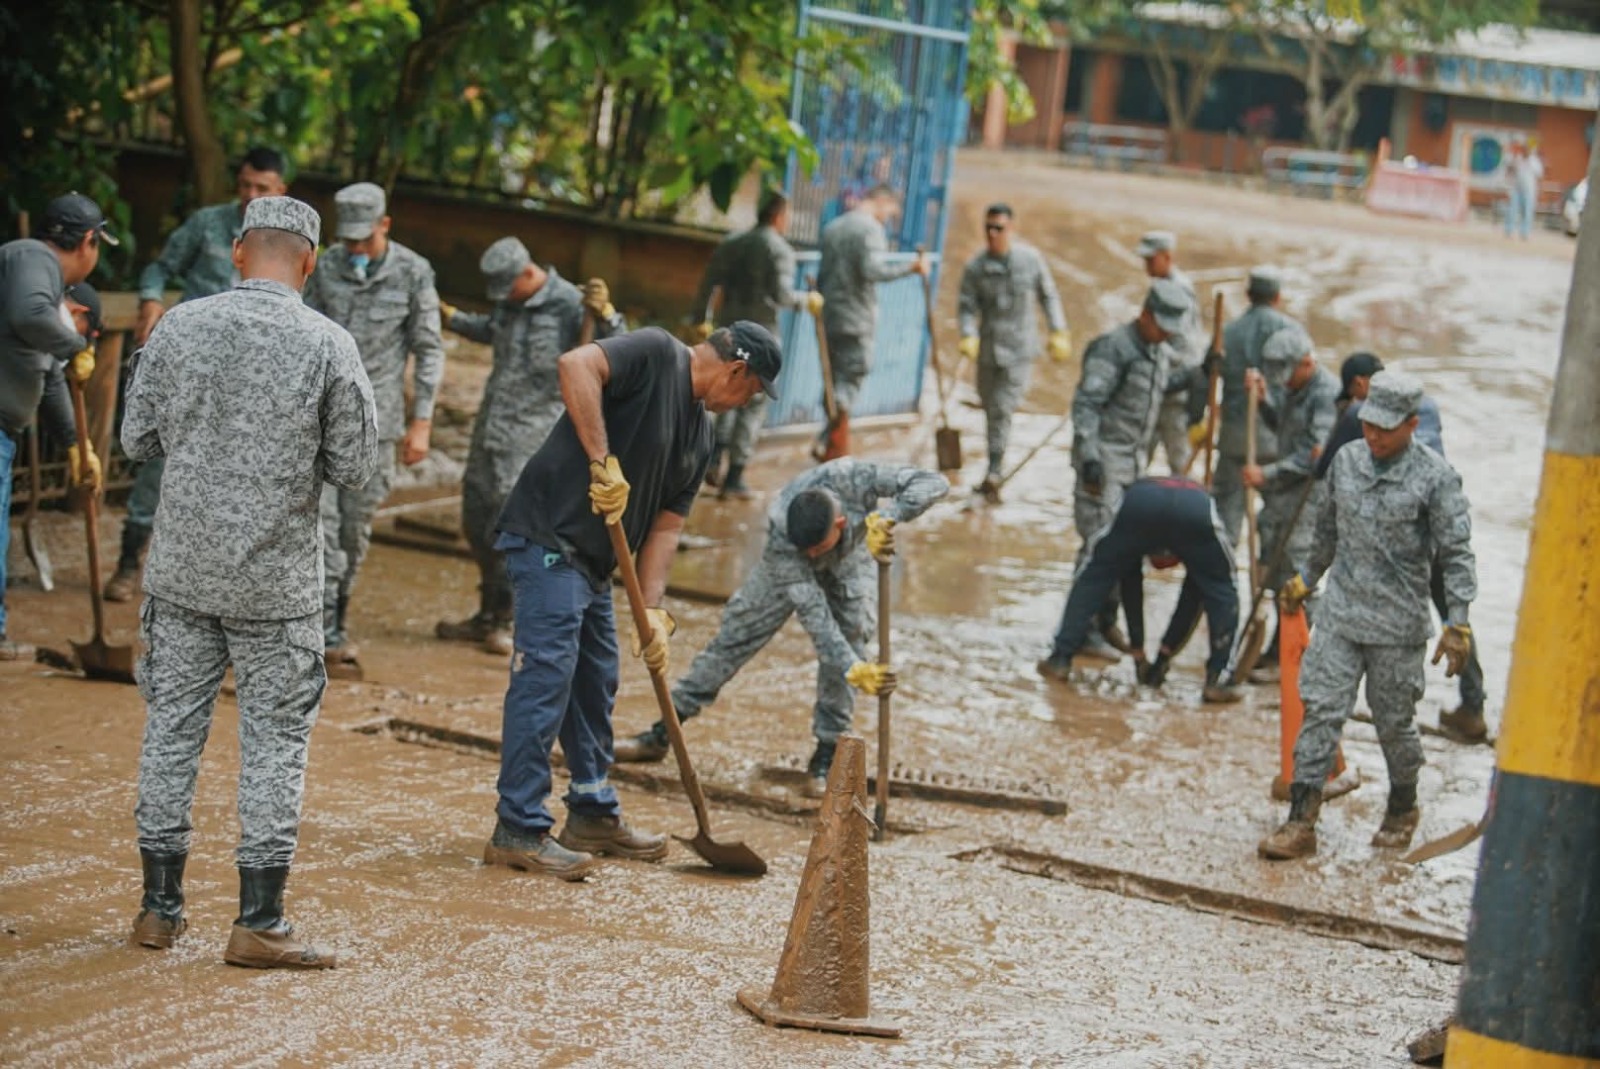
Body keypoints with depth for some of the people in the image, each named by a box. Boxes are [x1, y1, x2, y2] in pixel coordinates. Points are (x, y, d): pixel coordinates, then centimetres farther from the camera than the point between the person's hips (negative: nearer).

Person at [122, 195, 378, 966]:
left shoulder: (179, 326, -3)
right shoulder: (327, 345, -9)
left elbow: (137, 440, 3)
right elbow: (354, 468, -5)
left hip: (182, 568, 3)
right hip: (277, 577, -2)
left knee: (171, 727, 13)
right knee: (275, 738, 5)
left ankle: (159, 906, 20)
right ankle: (259, 923, 5)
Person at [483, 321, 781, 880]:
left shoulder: (700, 435, 16)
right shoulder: (656, 354, -10)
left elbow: (665, 525, 12)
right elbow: (576, 365, -27)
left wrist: (652, 609, -1)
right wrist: (604, 462, -29)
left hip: (593, 561, 10)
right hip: (548, 536, -10)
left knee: (596, 685, 17)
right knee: (545, 677, -12)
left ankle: (593, 816, 28)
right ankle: (518, 830, -10)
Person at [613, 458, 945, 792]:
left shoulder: (853, 479, -44)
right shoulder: (781, 536, -43)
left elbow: (934, 482, -43)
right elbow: (813, 612, -44)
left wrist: (886, 516, -58)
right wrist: (852, 669, -54)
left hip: (850, 565, 1)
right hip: (787, 572, -1)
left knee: (850, 636, -18)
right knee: (733, 638, -3)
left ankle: (825, 754, -4)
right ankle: (662, 734, 5)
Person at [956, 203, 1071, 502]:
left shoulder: (1031, 259, -3)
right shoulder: (975, 267, -3)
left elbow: (1048, 296, 8)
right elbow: (968, 306, -6)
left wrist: (1059, 332, 4)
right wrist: (968, 336, -23)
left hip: (1020, 347, -2)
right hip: (988, 347, 2)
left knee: (1002, 409, -12)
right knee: (990, 408, 13)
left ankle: (992, 474, -12)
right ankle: (993, 475, 30)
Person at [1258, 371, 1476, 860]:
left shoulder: (1435, 476, -10)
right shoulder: (1346, 461, 4)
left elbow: (1456, 552, -9)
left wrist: (1458, 622, -15)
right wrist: (1306, 580, 27)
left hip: (1398, 626, -4)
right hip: (1338, 616, 4)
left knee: (1394, 723, 8)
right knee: (1320, 712, -3)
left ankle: (1403, 809, 32)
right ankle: (1301, 823, -2)